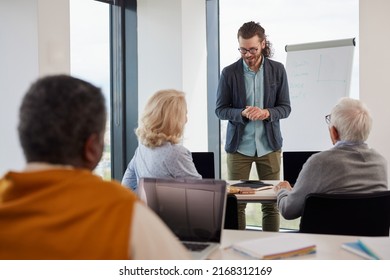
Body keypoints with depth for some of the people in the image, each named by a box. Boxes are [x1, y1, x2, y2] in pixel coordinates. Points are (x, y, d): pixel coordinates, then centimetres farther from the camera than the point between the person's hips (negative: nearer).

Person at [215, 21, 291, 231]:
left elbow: (285, 108, 3)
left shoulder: (277, 70, 1)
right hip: (238, 145, -1)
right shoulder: (229, 73, -1)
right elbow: (220, 110, 1)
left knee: (271, 201, 4)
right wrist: (242, 113, -19)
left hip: (269, 145, 1)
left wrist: (266, 113, -18)